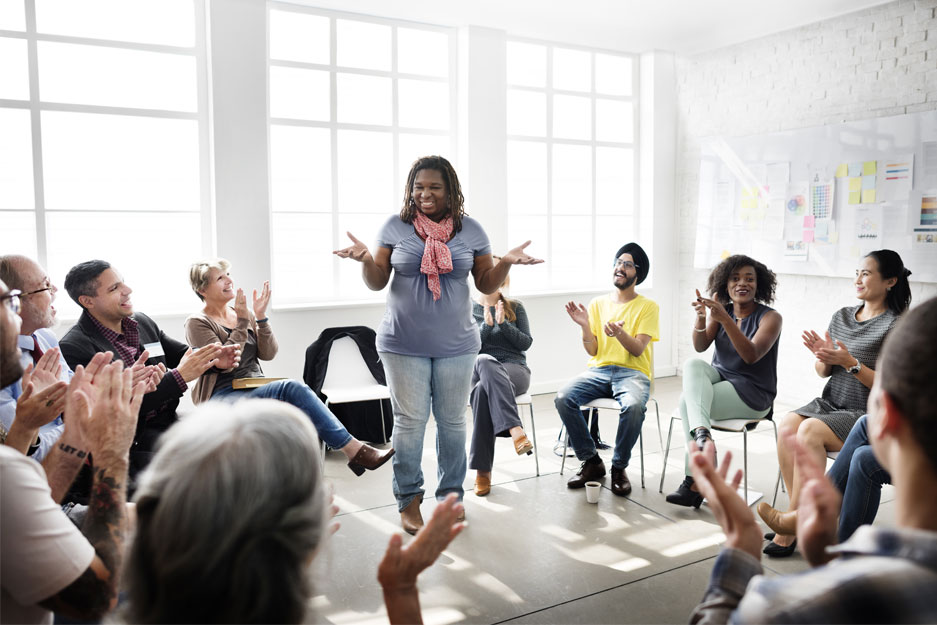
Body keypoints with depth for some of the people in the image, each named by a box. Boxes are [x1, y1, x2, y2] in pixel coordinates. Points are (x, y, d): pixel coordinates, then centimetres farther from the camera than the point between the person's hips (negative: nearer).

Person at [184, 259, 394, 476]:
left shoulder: (244, 313, 14)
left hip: (255, 389, 6)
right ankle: (354, 449, -32)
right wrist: (242, 322, -14)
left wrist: (260, 317, -6)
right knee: (292, 390, -30)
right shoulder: (197, 323, -1)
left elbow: (268, 354, 5)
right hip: (222, 395, -5)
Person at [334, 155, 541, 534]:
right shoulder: (395, 227, 0)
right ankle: (408, 500, 20)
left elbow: (486, 285, 6)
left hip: (456, 344, 2)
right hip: (404, 345, -1)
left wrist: (506, 262, -12)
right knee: (410, 421, 3)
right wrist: (365, 259, -19)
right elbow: (377, 283, 1)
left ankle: (450, 496, 26)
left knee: (452, 421, 9)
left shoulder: (470, 230, 3)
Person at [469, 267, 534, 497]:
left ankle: (482, 470, -39)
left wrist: (503, 323, -9)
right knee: (484, 361, -40)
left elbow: (526, 342, 5)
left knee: (483, 390, -37)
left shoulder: (515, 307, 15)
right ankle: (515, 429, -50)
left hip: (514, 370, 0)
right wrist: (487, 325, -12)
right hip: (478, 371, 0)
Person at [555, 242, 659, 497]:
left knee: (634, 406, -37)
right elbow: (592, 351, 7)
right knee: (563, 398, -25)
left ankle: (619, 468, -12)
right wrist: (585, 325, -12)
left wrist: (620, 334, -27)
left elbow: (638, 350, -7)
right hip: (599, 370, 3)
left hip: (633, 372, -3)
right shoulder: (597, 304, 13)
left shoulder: (648, 307, 5)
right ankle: (591, 462, -8)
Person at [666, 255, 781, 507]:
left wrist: (725, 319, -34)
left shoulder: (770, 317, -6)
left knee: (687, 400, -27)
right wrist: (701, 317, -25)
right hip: (720, 379, 5)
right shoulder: (720, 311, 8)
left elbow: (752, 355, -23)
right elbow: (700, 346, -6)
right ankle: (701, 433, -40)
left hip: (752, 395, -5)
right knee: (693, 364, -27)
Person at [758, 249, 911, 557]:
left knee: (810, 430, -31)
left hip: (867, 415, -6)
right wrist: (823, 356, -7)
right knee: (787, 425, -24)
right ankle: (802, 517, -18)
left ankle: (795, 518, -20)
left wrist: (849, 362, -21)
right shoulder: (842, 316, 11)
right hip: (830, 402, 6)